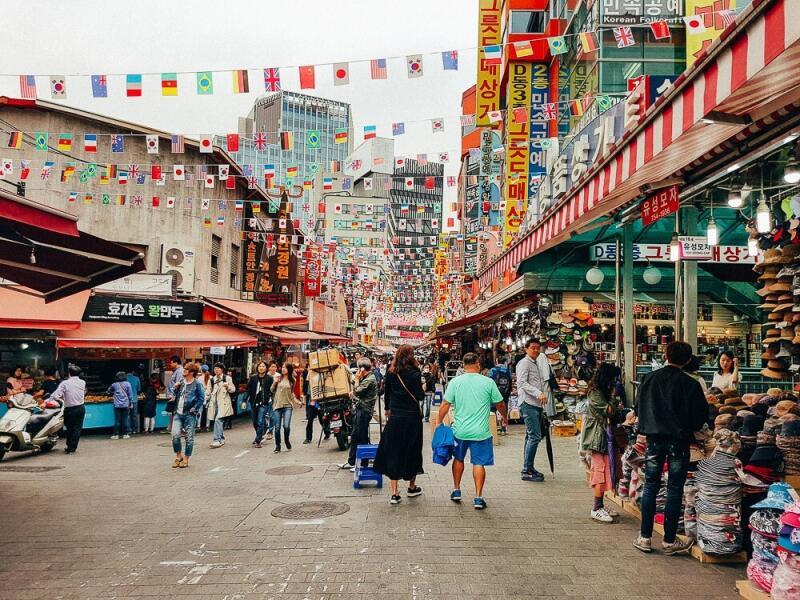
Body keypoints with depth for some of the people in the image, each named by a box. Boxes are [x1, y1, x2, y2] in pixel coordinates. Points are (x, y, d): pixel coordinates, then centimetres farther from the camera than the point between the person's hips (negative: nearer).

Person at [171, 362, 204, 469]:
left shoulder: (197, 384, -7)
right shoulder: (181, 383, 11)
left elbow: (201, 399, -8)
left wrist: (194, 409, -12)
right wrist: (176, 389, 3)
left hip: (189, 415, -5)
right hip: (178, 413, 5)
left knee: (189, 437, 3)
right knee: (175, 435, -2)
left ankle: (186, 459, 14)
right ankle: (178, 456, 17)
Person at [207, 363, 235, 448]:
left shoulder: (227, 378, 2)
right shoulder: (212, 379, 14)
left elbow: (233, 389, 3)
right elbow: (210, 391, 22)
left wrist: (228, 387, -17)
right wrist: (207, 401, 15)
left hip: (223, 403, -5)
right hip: (214, 403, 5)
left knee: (218, 420, -18)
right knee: (219, 421, 8)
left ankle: (217, 440, -19)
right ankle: (222, 439, 22)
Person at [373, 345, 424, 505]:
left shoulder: (391, 373, 1)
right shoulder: (414, 373, -11)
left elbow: (387, 393, 11)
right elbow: (419, 396, -13)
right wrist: (421, 387, 7)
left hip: (395, 416, 3)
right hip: (412, 416, -2)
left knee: (393, 452, 6)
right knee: (411, 450, 13)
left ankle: (394, 493, 4)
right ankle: (412, 487, 29)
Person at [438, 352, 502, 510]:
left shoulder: (455, 382, -4)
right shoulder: (488, 382, -5)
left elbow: (445, 405, -4)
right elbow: (499, 403, 6)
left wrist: (440, 423, 9)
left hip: (460, 430, 2)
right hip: (480, 431, -1)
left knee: (458, 459, 21)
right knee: (479, 463, 7)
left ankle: (456, 491, 30)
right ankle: (478, 498, 8)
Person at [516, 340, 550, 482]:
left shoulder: (536, 364, 21)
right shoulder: (524, 363, -8)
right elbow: (522, 382, -20)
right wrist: (538, 393, -28)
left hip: (536, 405, 10)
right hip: (528, 404, -10)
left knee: (531, 436, 14)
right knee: (535, 436, -13)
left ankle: (528, 468, 21)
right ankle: (527, 471, -9)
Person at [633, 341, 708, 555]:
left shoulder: (649, 378, -2)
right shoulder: (691, 384, -8)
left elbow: (638, 407, 4)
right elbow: (702, 414, -1)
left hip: (654, 439, 2)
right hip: (679, 440, -2)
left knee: (650, 487, 10)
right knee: (675, 490, 6)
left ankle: (645, 537, 12)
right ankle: (670, 540, 13)